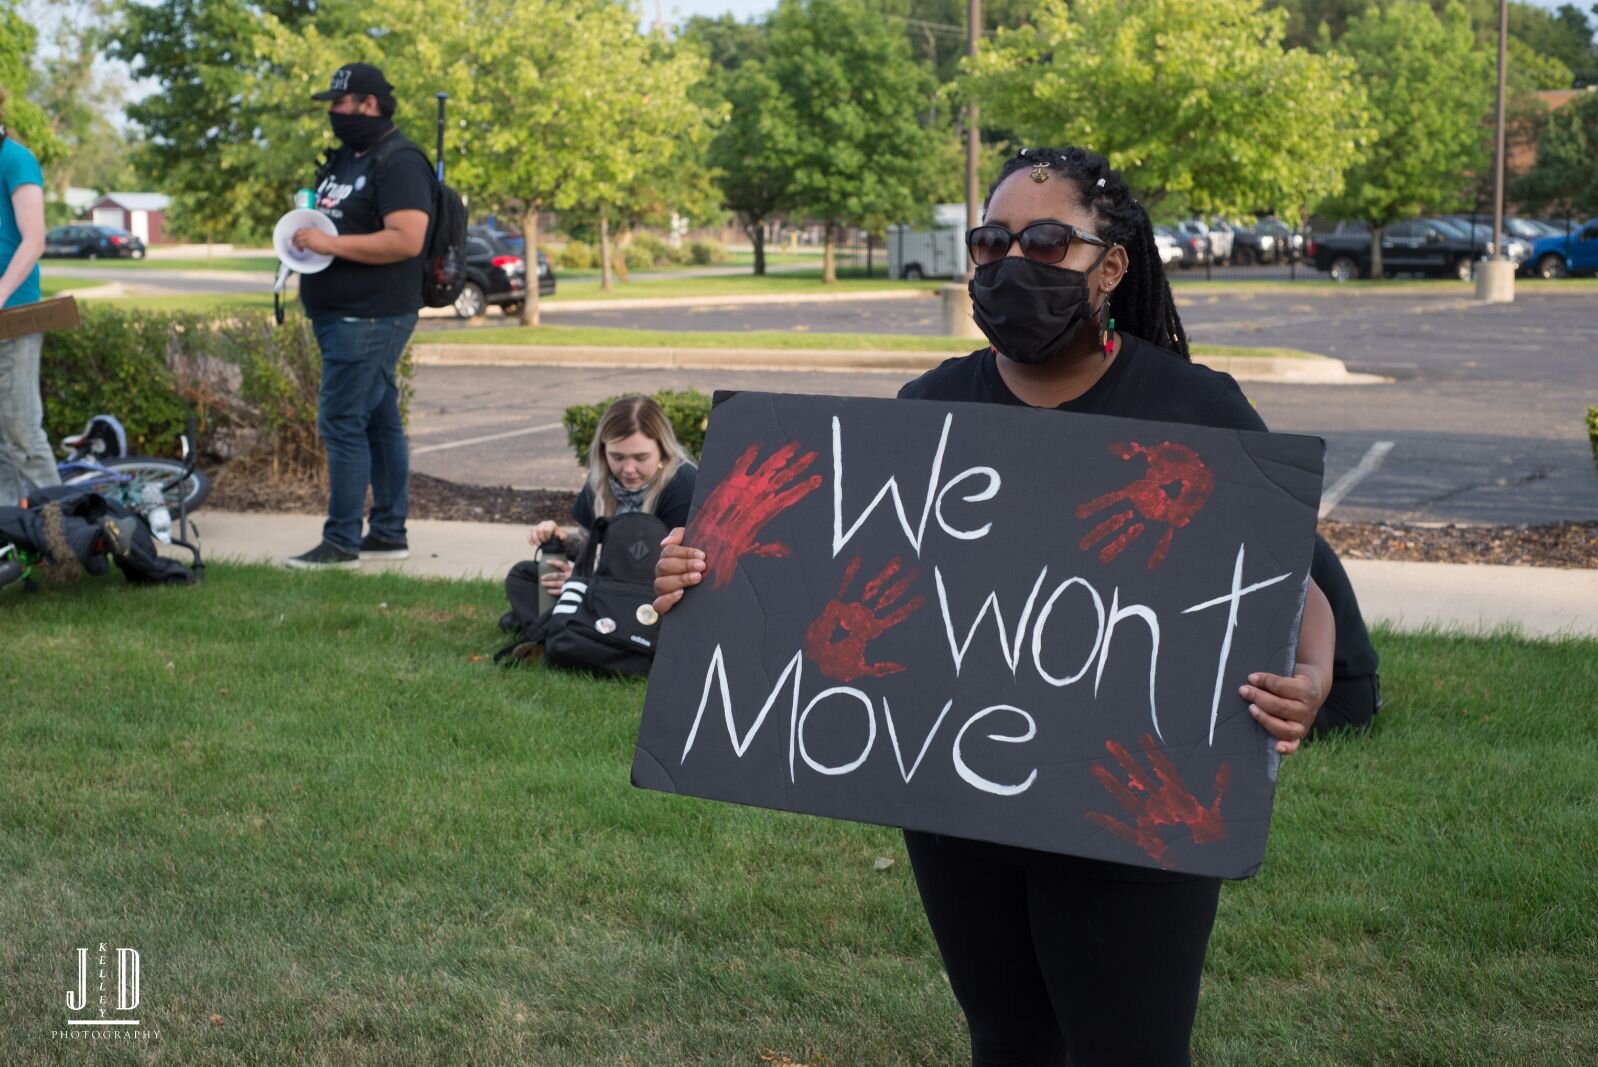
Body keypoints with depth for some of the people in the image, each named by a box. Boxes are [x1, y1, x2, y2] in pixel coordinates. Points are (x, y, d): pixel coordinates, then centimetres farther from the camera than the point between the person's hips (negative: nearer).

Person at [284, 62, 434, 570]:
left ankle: (342, 541, -5)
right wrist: (305, 234, 9)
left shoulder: (398, 162, -14)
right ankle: (389, 533, 19)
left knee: (342, 422, -10)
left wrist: (330, 243, -23)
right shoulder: (345, 157, 17)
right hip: (339, 315, 10)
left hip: (371, 318, -10)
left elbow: (405, 240, -24)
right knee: (379, 422, 13)